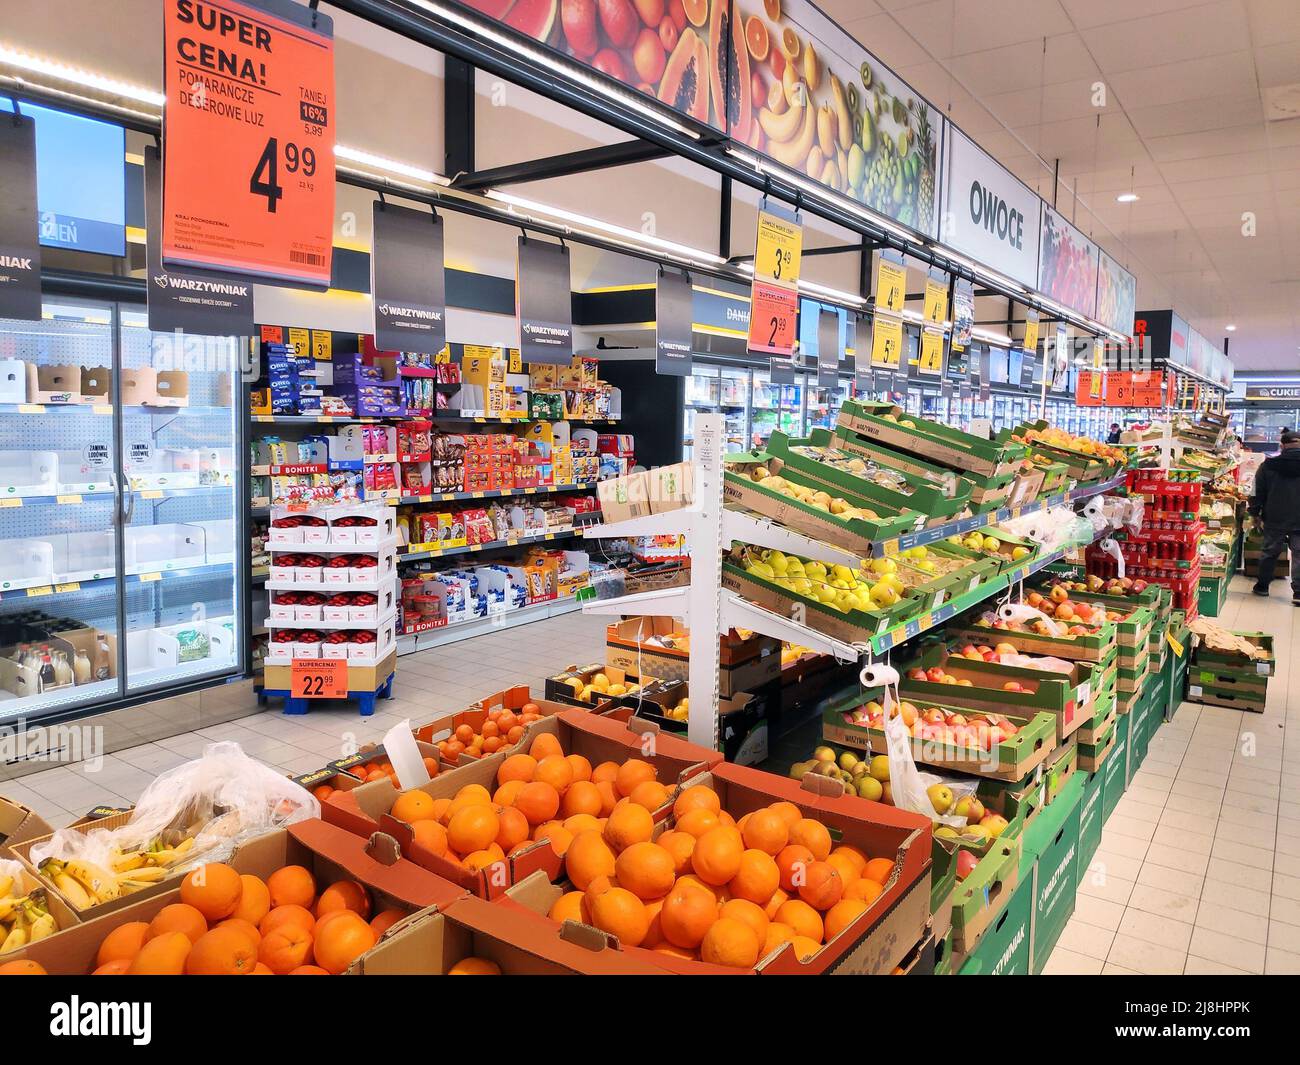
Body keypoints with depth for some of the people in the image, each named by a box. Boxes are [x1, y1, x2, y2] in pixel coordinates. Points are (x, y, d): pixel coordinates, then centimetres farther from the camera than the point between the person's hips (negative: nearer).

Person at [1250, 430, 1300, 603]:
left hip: (1275, 519, 1)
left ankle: (1262, 586, 21)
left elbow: (1258, 492, 1)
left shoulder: (1268, 465, -2)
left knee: (1269, 552, 12)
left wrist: (1255, 512, 10)